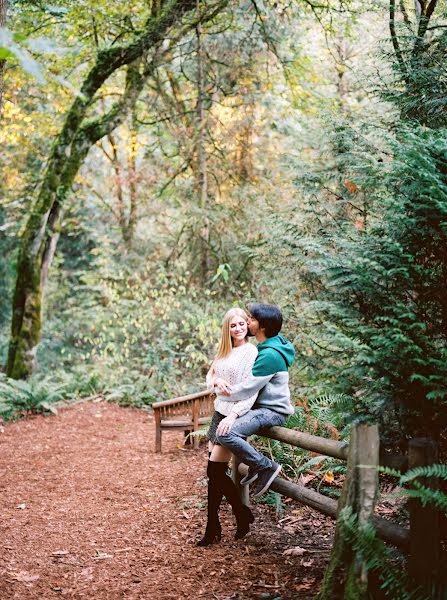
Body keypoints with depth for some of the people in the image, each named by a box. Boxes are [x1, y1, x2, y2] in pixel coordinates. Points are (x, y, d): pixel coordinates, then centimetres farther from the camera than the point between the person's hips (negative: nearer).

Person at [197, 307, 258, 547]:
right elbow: (209, 377, 16)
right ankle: (242, 513, 16)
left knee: (215, 471, -8)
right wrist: (216, 380, -9)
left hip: (235, 416, -8)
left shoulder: (250, 352, -10)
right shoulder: (224, 351, 15)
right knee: (216, 472, 5)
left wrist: (234, 415, -27)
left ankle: (213, 527, 7)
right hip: (219, 413, 8)